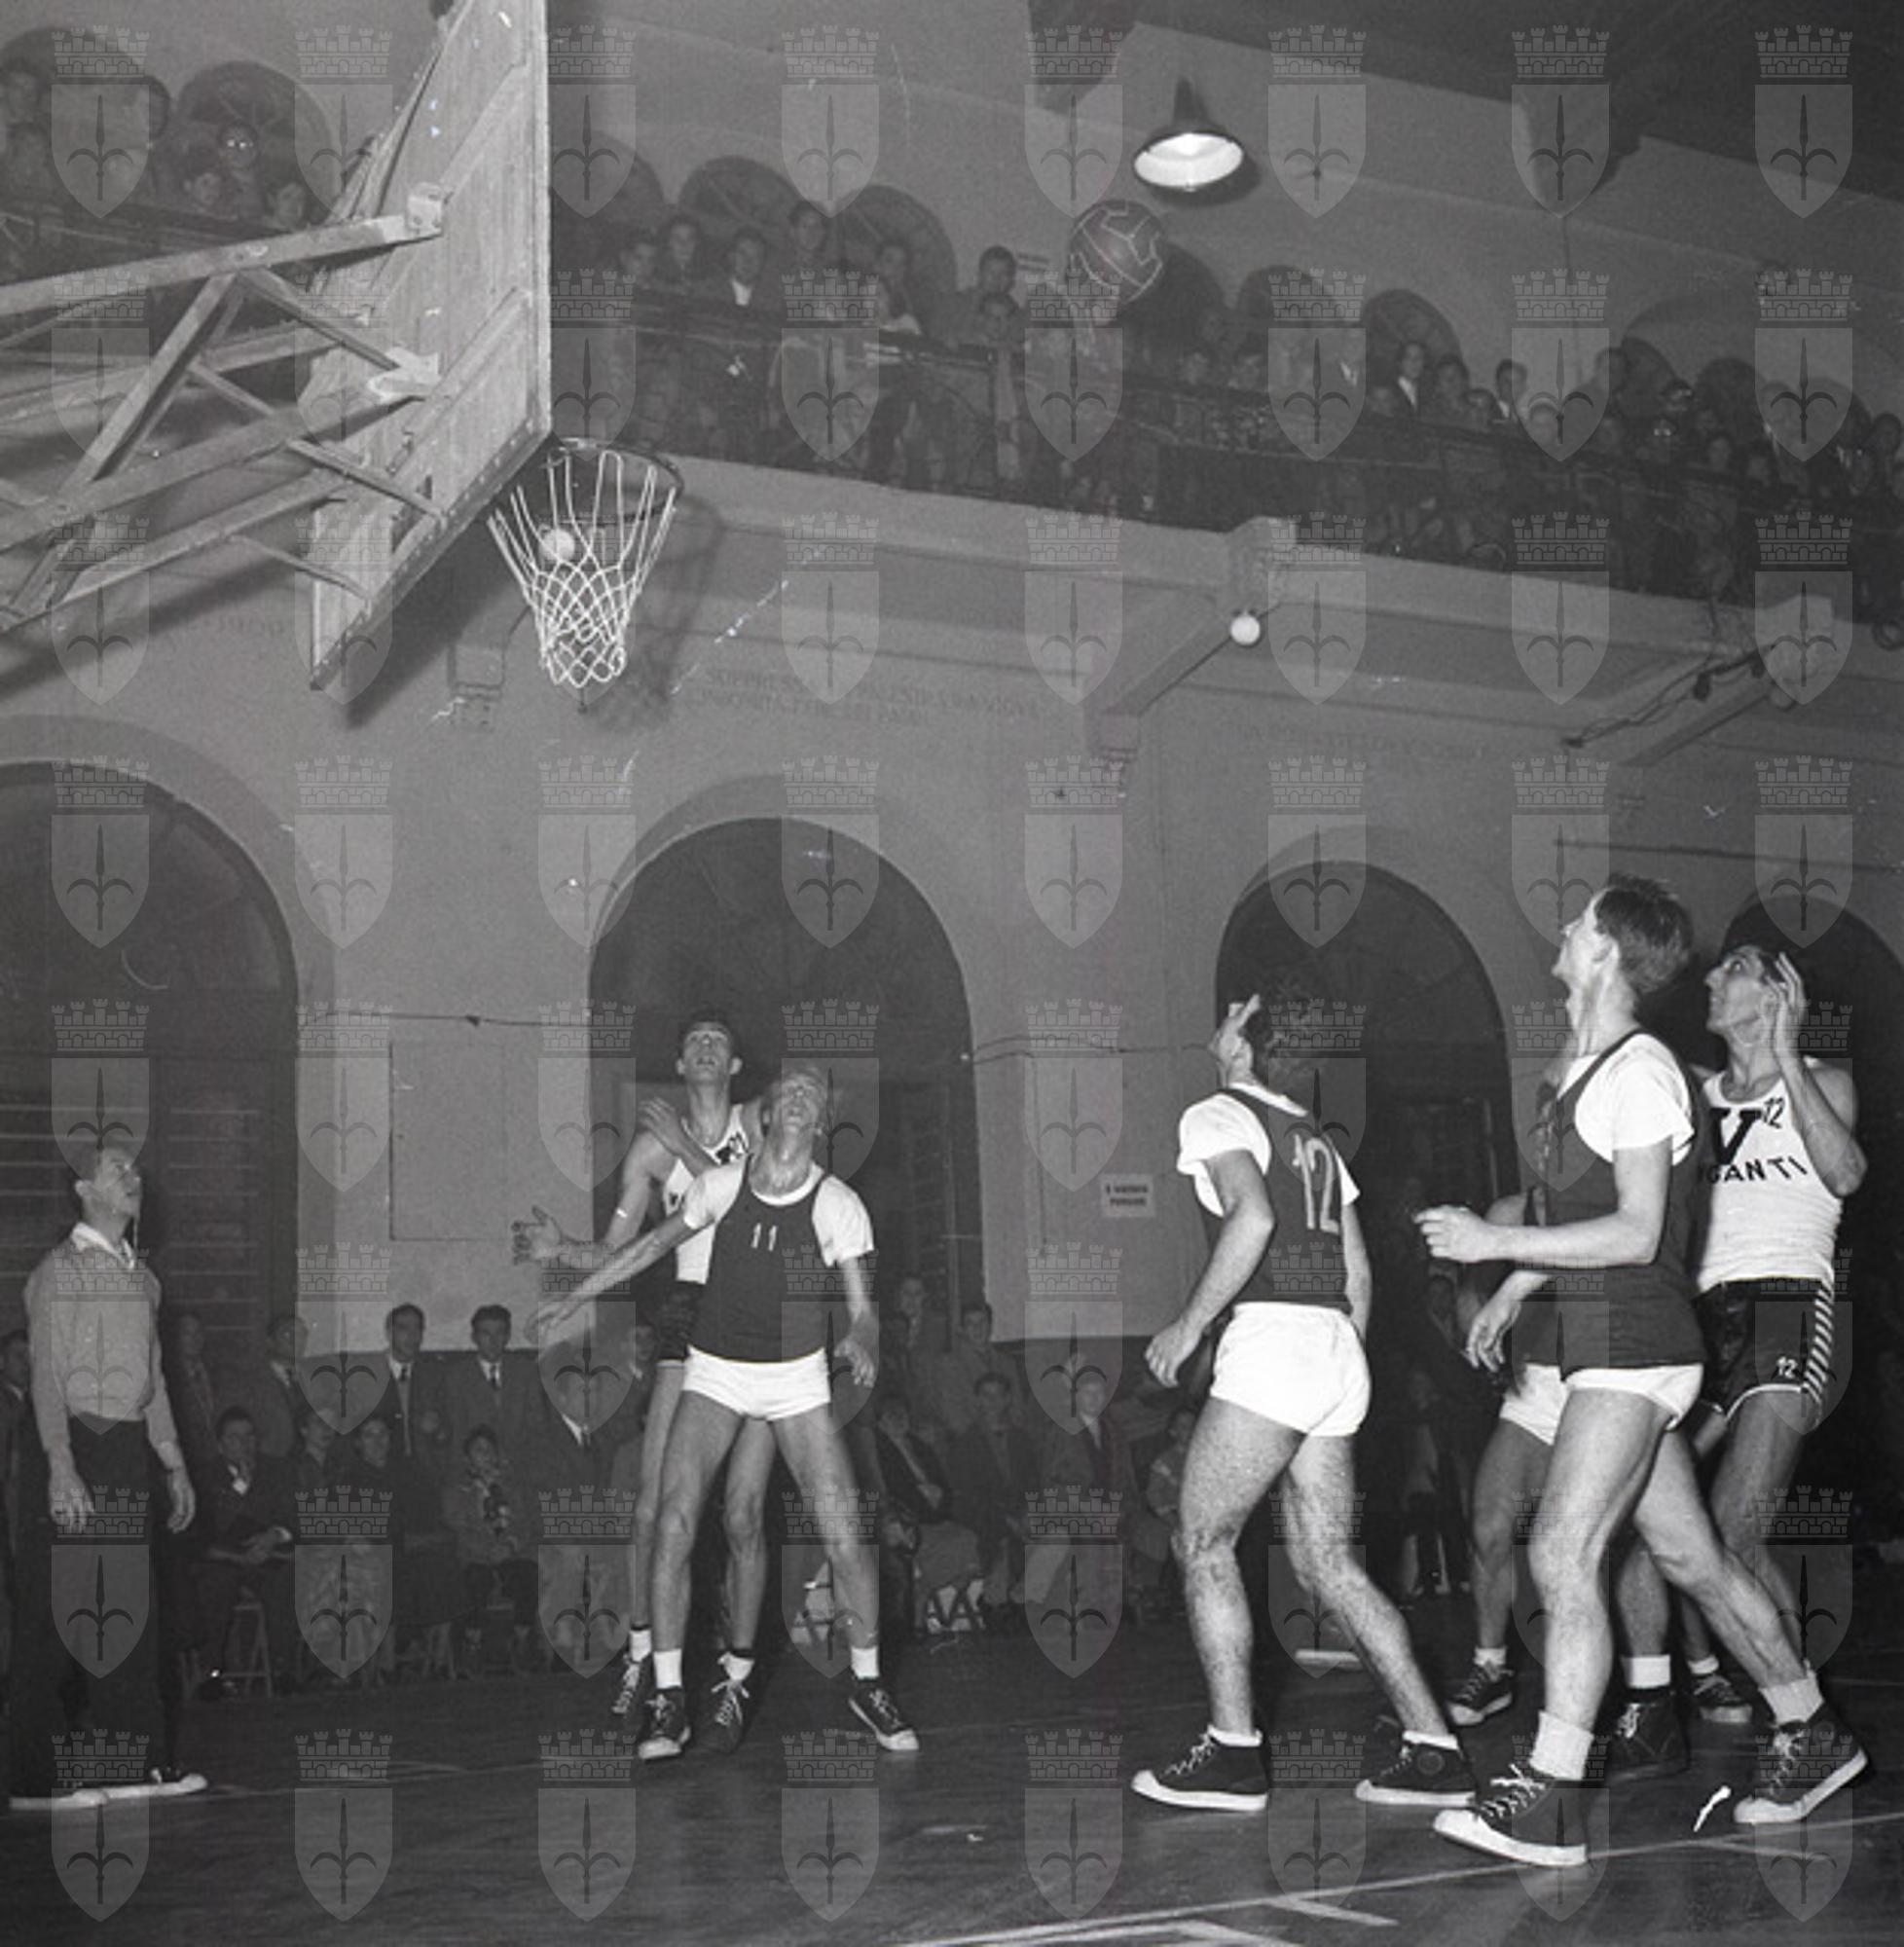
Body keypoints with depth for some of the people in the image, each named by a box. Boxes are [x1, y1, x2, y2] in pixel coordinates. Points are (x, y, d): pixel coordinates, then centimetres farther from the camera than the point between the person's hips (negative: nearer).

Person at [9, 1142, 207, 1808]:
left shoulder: (141, 1275, 17)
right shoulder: (60, 1271, -6)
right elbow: (48, 1375, -14)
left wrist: (175, 1465, 20)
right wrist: (61, 1469, -22)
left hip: (129, 1450, 7)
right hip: (73, 1446, -7)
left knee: (132, 1605, 8)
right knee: (51, 1614, -4)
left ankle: (137, 1760, 14)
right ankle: (35, 1777, 0)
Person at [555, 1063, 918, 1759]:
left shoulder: (838, 1204, -9)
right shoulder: (722, 1184, -5)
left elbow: (862, 1306, -11)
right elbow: (655, 1243, 10)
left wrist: (864, 1342, -34)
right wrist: (574, 1295, 12)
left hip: (797, 1376, -1)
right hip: (714, 1371, 1)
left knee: (846, 1539, -8)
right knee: (674, 1525, -14)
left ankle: (867, 1682, 15)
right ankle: (667, 1698, -1)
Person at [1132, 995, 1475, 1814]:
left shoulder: (1216, 1116, -1)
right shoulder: (1314, 1138, 23)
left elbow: (1252, 1218, -19)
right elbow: (1358, 1271, 21)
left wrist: (1188, 1324, -14)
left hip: (1271, 1339, -8)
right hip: (1338, 1347, 8)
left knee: (1202, 1541, 1)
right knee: (1328, 1562, 9)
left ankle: (1235, 1752, -1)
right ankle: (1433, 1749, 6)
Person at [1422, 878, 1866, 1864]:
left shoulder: (1638, 1069, -14)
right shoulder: (1587, 1068, 15)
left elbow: (1637, 1234, -19)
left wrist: (1496, 1242, -20)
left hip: (1633, 1346, -10)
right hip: (1606, 1342, 10)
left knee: (1564, 1553, -15)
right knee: (1692, 1557, 17)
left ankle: (1547, 1801, -14)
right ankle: (1810, 1733, 31)